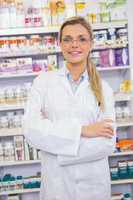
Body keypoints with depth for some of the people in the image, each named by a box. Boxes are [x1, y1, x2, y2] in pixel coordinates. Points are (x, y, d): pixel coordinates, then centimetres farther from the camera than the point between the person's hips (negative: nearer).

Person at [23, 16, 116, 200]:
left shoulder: (103, 88, 0)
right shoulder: (43, 81, -2)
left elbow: (107, 144, -9)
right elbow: (31, 129, -14)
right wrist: (82, 130, -18)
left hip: (94, 184, 1)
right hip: (56, 183, -1)